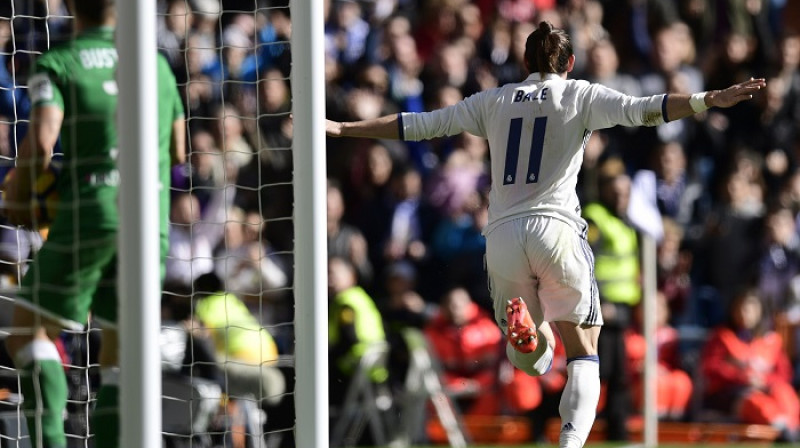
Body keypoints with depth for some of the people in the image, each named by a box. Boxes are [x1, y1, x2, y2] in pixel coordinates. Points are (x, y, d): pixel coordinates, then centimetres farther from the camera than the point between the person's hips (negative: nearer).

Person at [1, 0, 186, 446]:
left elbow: (41, 141, -15)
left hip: (90, 214, -4)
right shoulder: (157, 65, 15)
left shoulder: (56, 64, 0)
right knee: (120, 355, 10)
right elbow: (177, 152, 21)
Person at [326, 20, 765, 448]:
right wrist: (710, 100, -14)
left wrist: (341, 129, 26)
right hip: (556, 228, -3)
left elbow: (419, 124, 17)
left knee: (531, 360, 15)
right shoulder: (580, 96, 8)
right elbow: (641, 110, -8)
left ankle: (521, 324, -21)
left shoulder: (494, 100, 16)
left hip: (502, 234, 3)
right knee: (583, 354, 3)